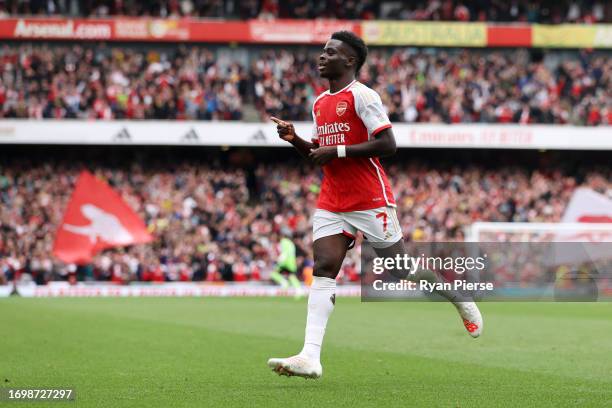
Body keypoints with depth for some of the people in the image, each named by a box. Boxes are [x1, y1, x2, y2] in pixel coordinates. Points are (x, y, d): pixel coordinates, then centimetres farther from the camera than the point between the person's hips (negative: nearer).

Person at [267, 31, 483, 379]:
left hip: (370, 200, -7)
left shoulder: (362, 96, -10)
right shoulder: (320, 103, 15)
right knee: (323, 269, -9)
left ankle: (461, 299, 32)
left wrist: (337, 151, -18)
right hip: (331, 203, 7)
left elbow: (388, 144, -17)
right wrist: (295, 139, 5)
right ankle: (310, 357, -19)